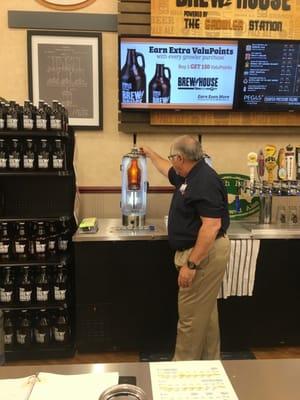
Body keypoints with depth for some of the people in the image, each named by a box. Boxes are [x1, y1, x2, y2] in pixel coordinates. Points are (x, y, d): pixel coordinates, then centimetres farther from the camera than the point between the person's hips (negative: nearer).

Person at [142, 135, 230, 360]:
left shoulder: (205, 181, -22)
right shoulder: (191, 176, 10)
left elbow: (212, 225, -28)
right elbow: (168, 171, 32)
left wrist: (191, 264, -28)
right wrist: (150, 153, 43)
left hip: (204, 254, -11)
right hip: (201, 252, 11)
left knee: (191, 316, 1)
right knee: (205, 312, 20)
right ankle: (209, 362, 35)